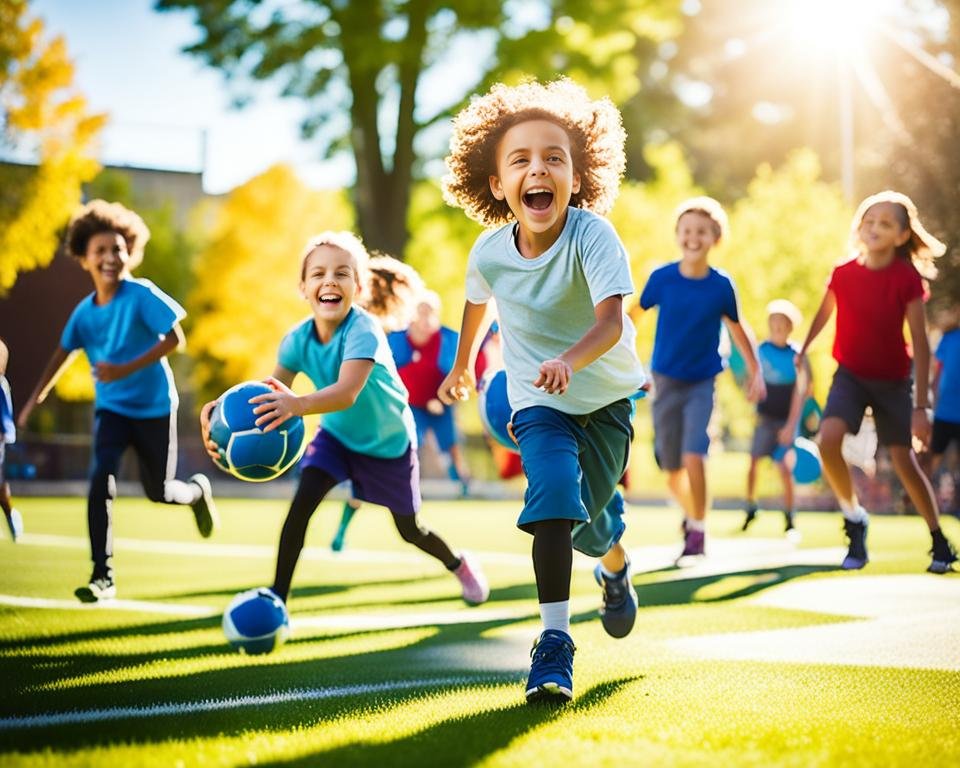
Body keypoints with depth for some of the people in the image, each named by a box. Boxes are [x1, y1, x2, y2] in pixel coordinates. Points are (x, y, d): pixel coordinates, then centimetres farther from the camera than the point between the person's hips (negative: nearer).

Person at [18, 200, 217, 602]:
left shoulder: (142, 295, -17)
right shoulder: (84, 311, -3)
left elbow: (174, 338, -21)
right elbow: (63, 353, 13)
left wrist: (127, 369, -28)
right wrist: (36, 397, 13)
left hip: (153, 406, -3)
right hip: (111, 407, 3)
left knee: (159, 492, 6)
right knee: (100, 479, -18)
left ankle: (197, 491, 44)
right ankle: (103, 575, -13)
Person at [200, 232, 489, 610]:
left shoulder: (364, 331, -35)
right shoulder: (299, 338, -19)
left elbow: (347, 393, -50)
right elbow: (272, 392, -26)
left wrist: (298, 404, -70)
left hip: (389, 441, -3)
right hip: (337, 435, 3)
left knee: (410, 530, 12)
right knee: (301, 503, -20)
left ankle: (459, 564, 44)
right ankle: (277, 597, -11)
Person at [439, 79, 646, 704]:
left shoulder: (593, 236, -27)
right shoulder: (489, 253, -16)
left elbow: (611, 318, -41)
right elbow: (479, 303, 9)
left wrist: (569, 360, -61)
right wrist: (463, 365, 25)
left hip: (608, 395, 0)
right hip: (539, 401, 1)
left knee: (589, 515, 10)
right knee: (554, 497, -24)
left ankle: (615, 566, 49)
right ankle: (555, 641, -22)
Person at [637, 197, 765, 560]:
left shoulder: (722, 285, -8)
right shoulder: (662, 278, -8)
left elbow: (737, 329, 6)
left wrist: (755, 371, 5)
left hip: (702, 383, -1)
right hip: (666, 381, 1)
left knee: (693, 456, -20)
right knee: (672, 469, 7)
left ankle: (698, 530, -4)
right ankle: (691, 513, 36)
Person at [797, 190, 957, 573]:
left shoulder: (907, 279, -16)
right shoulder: (843, 273, -9)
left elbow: (920, 345, -15)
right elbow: (824, 313, 12)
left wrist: (921, 405, -18)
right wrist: (802, 352, 19)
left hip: (892, 380, -1)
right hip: (850, 374, 2)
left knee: (904, 462, 2)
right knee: (828, 440, -23)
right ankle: (854, 518, -1)